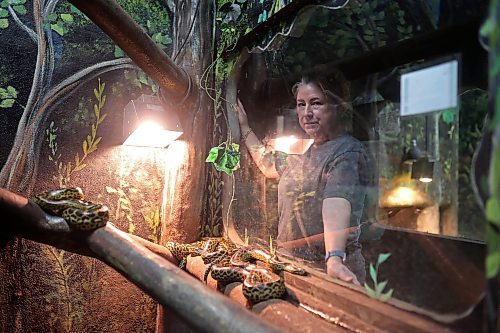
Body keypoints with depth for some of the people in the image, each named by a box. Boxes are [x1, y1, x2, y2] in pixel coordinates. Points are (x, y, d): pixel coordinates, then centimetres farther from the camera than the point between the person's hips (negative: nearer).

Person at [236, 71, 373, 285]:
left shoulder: (347, 152, -16)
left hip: (328, 270, -8)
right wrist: (244, 128, 28)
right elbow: (269, 166, 27)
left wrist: (335, 259, -46)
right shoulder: (308, 153, 12)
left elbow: (336, 204, -32)